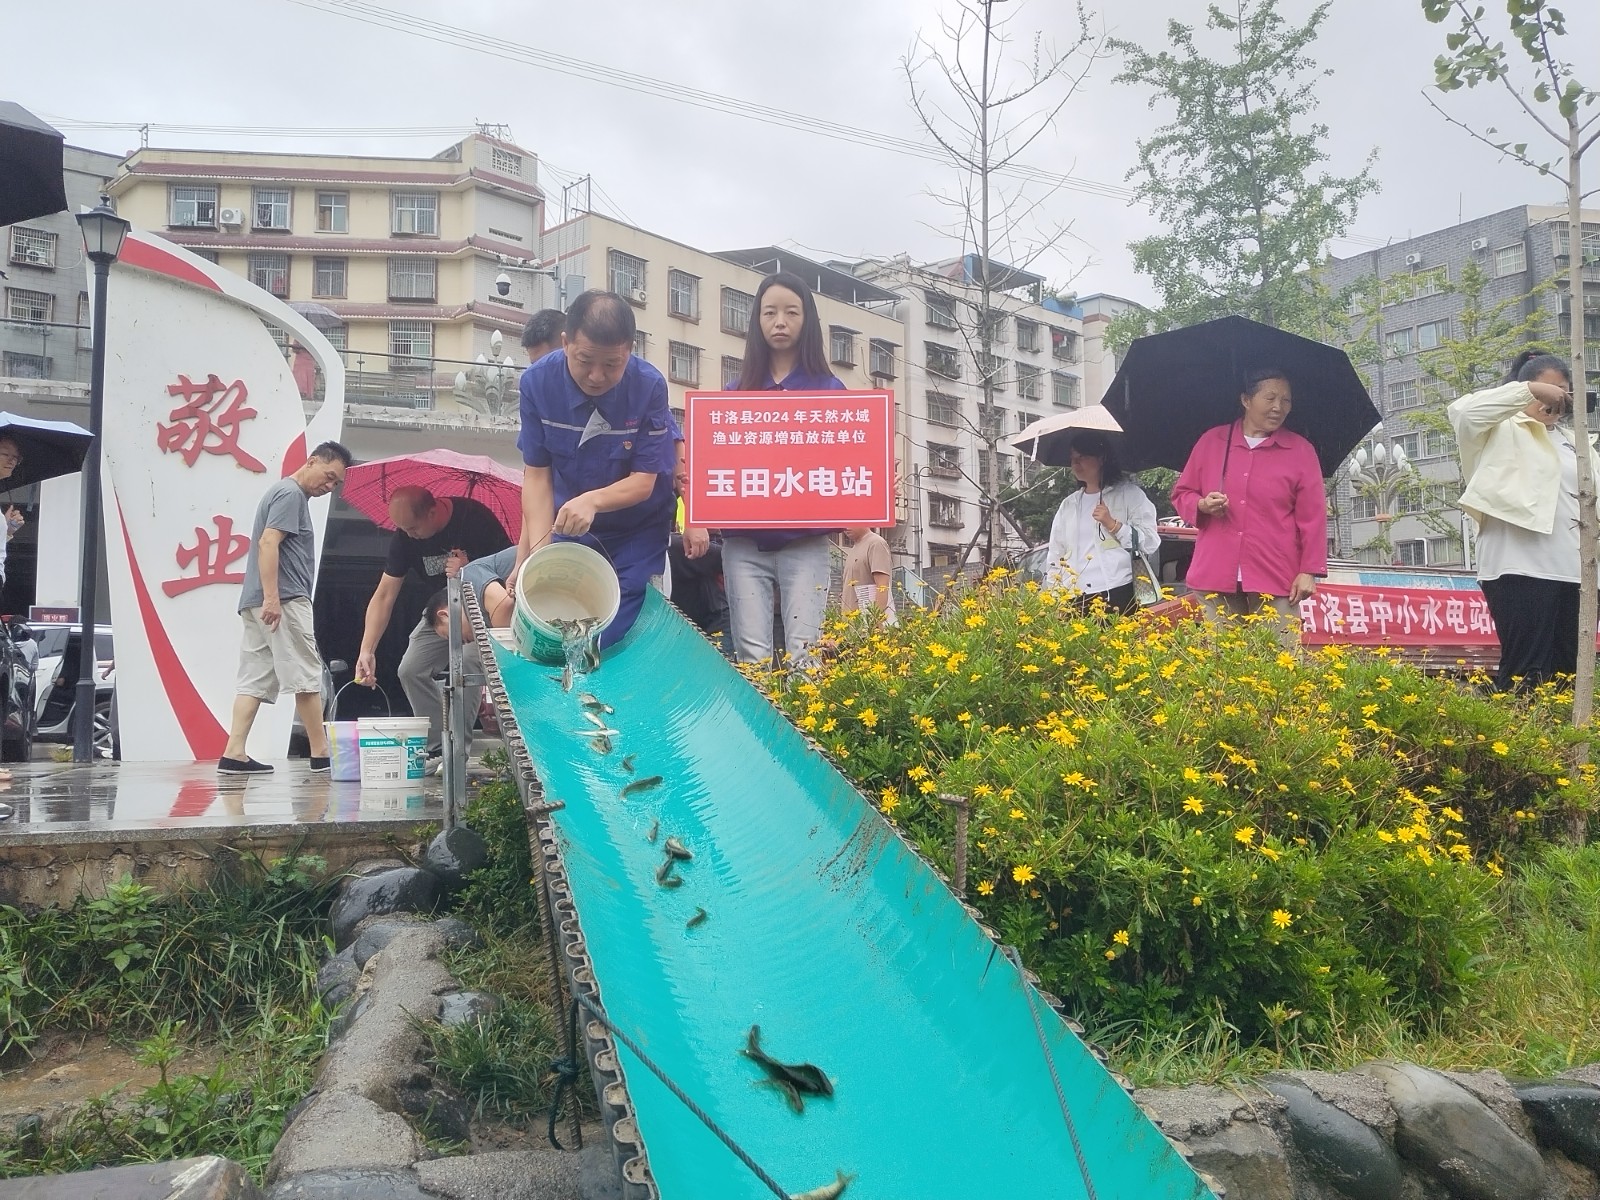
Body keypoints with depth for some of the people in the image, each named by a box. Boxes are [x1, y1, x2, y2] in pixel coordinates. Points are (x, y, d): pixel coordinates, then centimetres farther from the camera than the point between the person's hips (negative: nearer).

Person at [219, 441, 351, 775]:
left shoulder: (288, 494, 24)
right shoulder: (290, 493, -7)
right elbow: (268, 542, -18)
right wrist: (271, 597, -24)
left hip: (257, 603, 10)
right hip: (284, 600, -10)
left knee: (255, 678, 4)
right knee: (306, 676, -5)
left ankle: (234, 753, 0)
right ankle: (321, 754, -2)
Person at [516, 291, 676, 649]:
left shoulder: (649, 386, -23)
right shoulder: (537, 382, -17)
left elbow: (644, 481, -19)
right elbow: (537, 475, -12)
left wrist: (593, 500, -38)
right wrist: (539, 552, -24)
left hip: (637, 535, -2)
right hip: (568, 527, 2)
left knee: (615, 640, -5)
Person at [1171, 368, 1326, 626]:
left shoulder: (1301, 451, 6)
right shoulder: (1211, 441, 9)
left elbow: (1312, 517, 4)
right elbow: (1181, 493, 16)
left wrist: (1309, 571, -3)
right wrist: (1202, 505, -6)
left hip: (1275, 580, -1)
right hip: (1214, 576, 1)